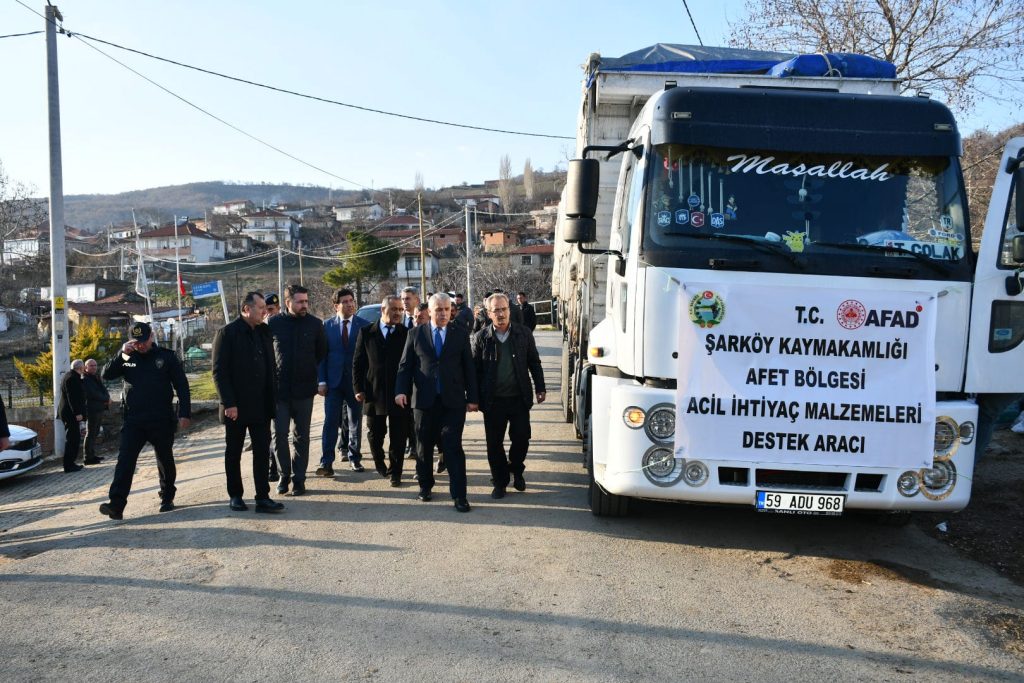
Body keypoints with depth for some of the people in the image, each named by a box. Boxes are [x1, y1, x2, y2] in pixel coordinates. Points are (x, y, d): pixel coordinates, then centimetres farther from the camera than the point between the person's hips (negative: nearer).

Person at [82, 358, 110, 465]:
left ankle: (92, 455, 20)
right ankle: (88, 458, -5)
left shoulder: (96, 378, 19)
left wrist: (106, 397, -5)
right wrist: (106, 398, -9)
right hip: (92, 410, -9)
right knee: (91, 434, -7)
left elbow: (104, 390, 16)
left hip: (99, 409, 9)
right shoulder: (85, 379, -9)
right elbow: (93, 394, -19)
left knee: (94, 433, 13)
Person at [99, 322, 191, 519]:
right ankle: (116, 505, -13)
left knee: (165, 461, 10)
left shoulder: (166, 356, 2)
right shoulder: (127, 359, 10)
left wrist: (185, 413, -8)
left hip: (162, 421, -1)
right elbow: (106, 375, 0)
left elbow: (182, 386, 0)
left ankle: (167, 499, 27)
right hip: (133, 421, 2)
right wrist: (121, 354, -11)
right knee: (125, 461, -9)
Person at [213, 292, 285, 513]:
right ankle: (235, 496, 21)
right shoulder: (227, 333, -8)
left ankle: (263, 498, 6)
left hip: (261, 405, 5)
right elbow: (219, 372, -11)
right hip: (236, 407, -4)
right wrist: (228, 403, -17)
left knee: (262, 451, 2)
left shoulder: (264, 332, 8)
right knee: (233, 452, 9)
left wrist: (272, 399, 7)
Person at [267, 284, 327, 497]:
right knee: (279, 434, 2)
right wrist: (272, 373, 7)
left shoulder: (314, 324, -2)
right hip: (279, 389, 0)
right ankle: (284, 475, 19)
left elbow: (322, 351, 11)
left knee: (301, 437, 7)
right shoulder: (273, 323, -4)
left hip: (304, 389, 0)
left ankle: (298, 479, 16)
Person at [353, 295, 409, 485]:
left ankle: (395, 472, 15)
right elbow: (357, 362, 6)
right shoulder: (366, 333, 4)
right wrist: (358, 388, -1)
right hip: (374, 393, 1)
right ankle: (380, 463, 38)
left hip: (400, 394, -1)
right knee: (375, 434, 14)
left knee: (398, 437, 2)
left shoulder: (406, 334, 1)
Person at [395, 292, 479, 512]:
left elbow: (469, 369, 7)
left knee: (453, 447, -4)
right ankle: (425, 485, 29)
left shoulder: (460, 337, 7)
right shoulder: (415, 334, 6)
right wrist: (401, 391, -8)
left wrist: (472, 397, 2)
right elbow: (405, 365, 4)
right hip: (424, 401, 1)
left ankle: (459, 495, 0)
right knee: (424, 446, 11)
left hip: (453, 401, -1)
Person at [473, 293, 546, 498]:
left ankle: (516, 470, 33)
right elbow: (475, 369, 1)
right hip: (493, 401, 0)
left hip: (519, 398, 1)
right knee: (494, 443, 6)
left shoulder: (523, 334, 2)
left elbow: (534, 363, 8)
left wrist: (540, 388, 4)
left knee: (521, 438, 5)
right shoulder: (480, 338, -1)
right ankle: (500, 482, 22)